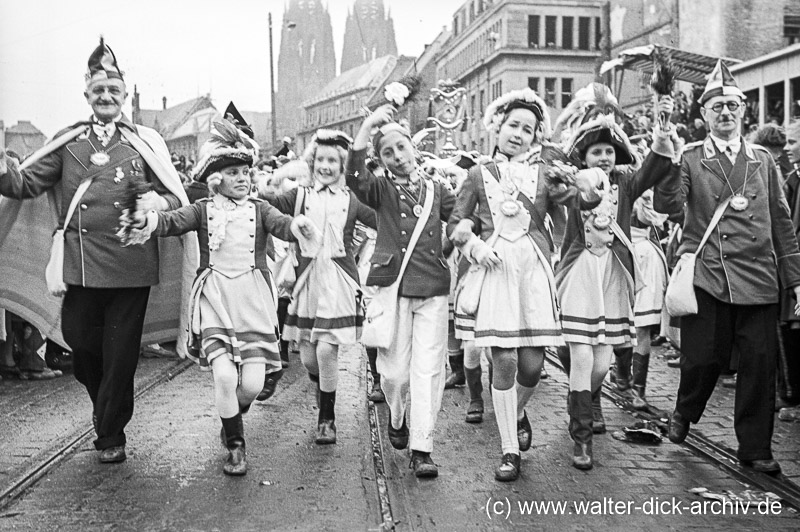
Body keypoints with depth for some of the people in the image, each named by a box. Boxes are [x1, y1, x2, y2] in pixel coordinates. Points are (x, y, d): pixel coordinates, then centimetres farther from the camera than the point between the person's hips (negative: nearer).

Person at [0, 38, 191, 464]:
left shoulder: (145, 141, 5)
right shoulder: (67, 142, 11)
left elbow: (177, 197, 4)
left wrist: (156, 203, -18)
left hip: (130, 266, -2)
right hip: (80, 266, 2)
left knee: (120, 356, 5)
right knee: (82, 348, 10)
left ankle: (111, 435, 23)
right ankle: (105, 409, 39)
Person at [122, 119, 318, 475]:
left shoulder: (258, 209, 6)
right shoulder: (204, 209, 5)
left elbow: (281, 224, -12)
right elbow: (173, 221, -11)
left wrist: (297, 225, -37)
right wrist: (147, 221, -33)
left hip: (252, 299, 1)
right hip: (215, 300, -1)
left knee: (252, 383, -4)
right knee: (224, 374, -15)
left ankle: (230, 421, 32)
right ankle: (235, 445, 8)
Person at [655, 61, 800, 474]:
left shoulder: (763, 161, 14)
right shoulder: (690, 159, 5)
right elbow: (667, 205, -10)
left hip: (758, 279, 3)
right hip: (707, 276, -3)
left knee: (760, 362, 2)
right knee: (704, 358, -1)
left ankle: (755, 448, 18)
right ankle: (683, 415, 30)